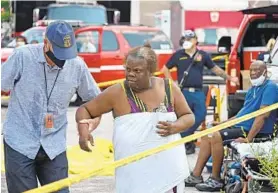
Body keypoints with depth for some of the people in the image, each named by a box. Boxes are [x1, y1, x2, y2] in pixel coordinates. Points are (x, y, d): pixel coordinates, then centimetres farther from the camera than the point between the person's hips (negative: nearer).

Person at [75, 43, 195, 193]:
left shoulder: (169, 88, 2)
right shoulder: (117, 93, -4)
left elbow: (189, 116, 11)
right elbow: (84, 110, 4)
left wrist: (174, 127, -11)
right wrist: (84, 131, -16)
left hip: (168, 169, 3)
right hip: (134, 173, -3)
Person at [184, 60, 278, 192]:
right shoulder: (253, 88, 17)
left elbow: (263, 115, -23)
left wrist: (248, 139, -28)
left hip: (256, 132, -10)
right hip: (240, 126, 10)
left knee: (216, 137, -24)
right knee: (207, 135, 5)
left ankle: (216, 180, -14)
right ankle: (196, 176, 3)